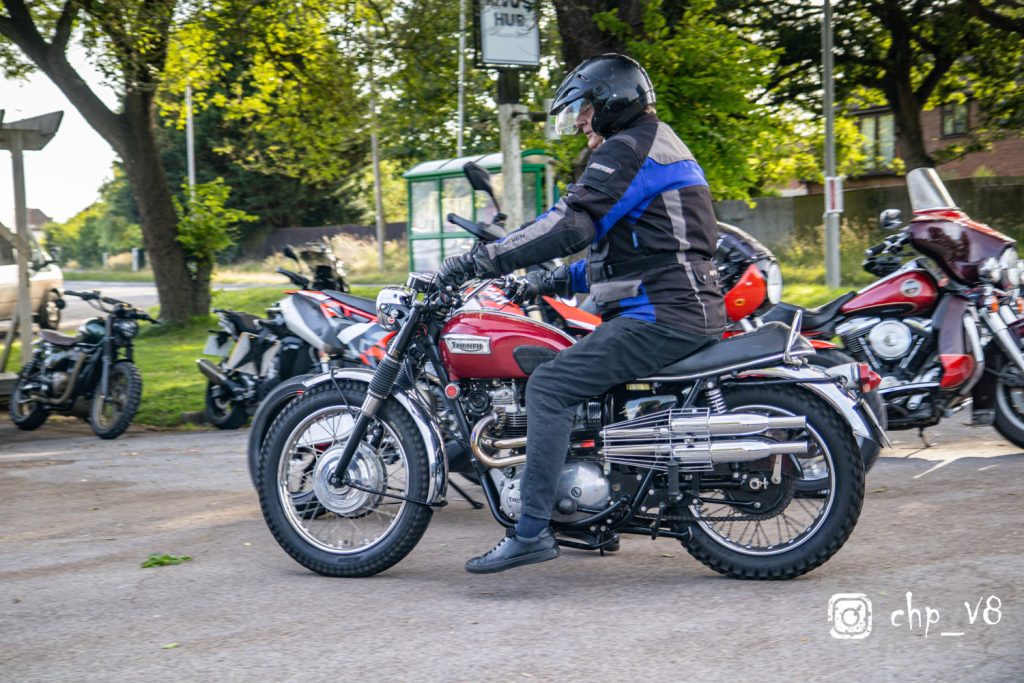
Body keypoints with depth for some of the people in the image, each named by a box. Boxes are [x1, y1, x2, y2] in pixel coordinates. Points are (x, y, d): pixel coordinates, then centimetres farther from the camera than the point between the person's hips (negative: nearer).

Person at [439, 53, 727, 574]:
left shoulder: (626, 149, -8)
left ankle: (532, 530, -19)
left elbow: (570, 226, -21)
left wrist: (478, 261, -18)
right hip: (691, 309, 11)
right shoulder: (660, 146, 25)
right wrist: (551, 282, 23)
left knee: (549, 386, -15)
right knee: (576, 372, 21)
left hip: (661, 315, -11)